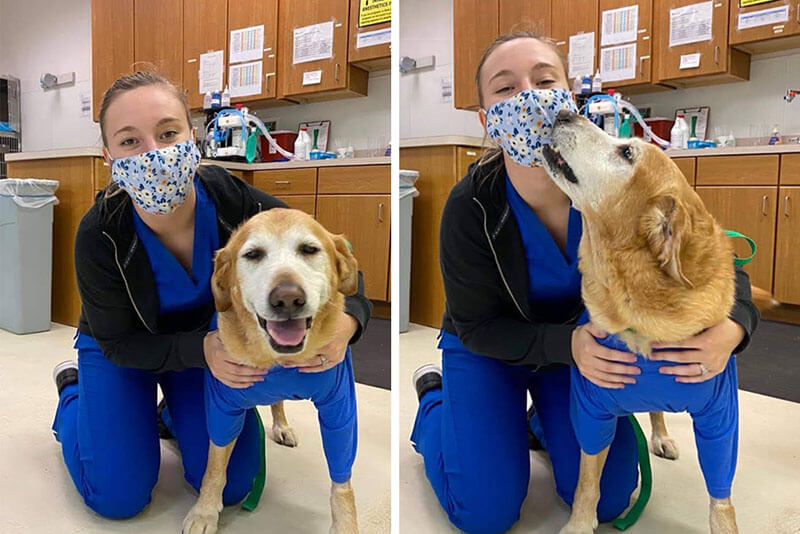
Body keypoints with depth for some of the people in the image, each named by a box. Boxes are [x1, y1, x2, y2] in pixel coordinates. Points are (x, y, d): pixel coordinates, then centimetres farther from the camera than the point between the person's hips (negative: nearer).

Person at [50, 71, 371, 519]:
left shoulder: (234, 200, -32)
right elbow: (118, 342, -20)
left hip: (212, 336, 2)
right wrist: (201, 350, -39)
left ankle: (174, 410, 27)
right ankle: (72, 389, 24)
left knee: (231, 486, -4)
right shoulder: (99, 235, -32)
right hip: (120, 347, -1)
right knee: (119, 497, -4)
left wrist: (346, 321, -46)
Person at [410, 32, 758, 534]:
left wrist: (729, 330, -37)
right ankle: (433, 395, 21)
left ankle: (545, 416, 29)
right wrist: (567, 345, -35)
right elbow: (478, 327, -19)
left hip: (586, 336, 3)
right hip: (490, 348, -2)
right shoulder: (469, 210, -30)